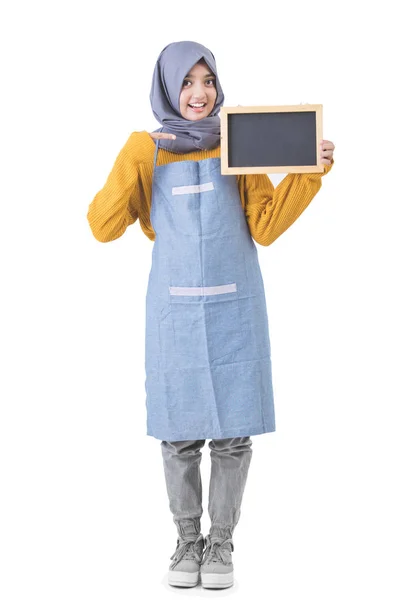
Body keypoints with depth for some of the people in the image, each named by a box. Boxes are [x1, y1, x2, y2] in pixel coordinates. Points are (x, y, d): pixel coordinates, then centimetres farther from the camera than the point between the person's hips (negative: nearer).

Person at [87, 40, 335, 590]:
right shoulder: (146, 151, 4)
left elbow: (265, 227, -1)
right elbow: (103, 227, -4)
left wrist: (308, 173, -10)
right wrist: (130, 161, -15)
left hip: (234, 309, 0)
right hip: (174, 312, 0)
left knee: (232, 431, 3)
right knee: (180, 433, 5)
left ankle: (221, 542, 18)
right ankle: (187, 540, 22)